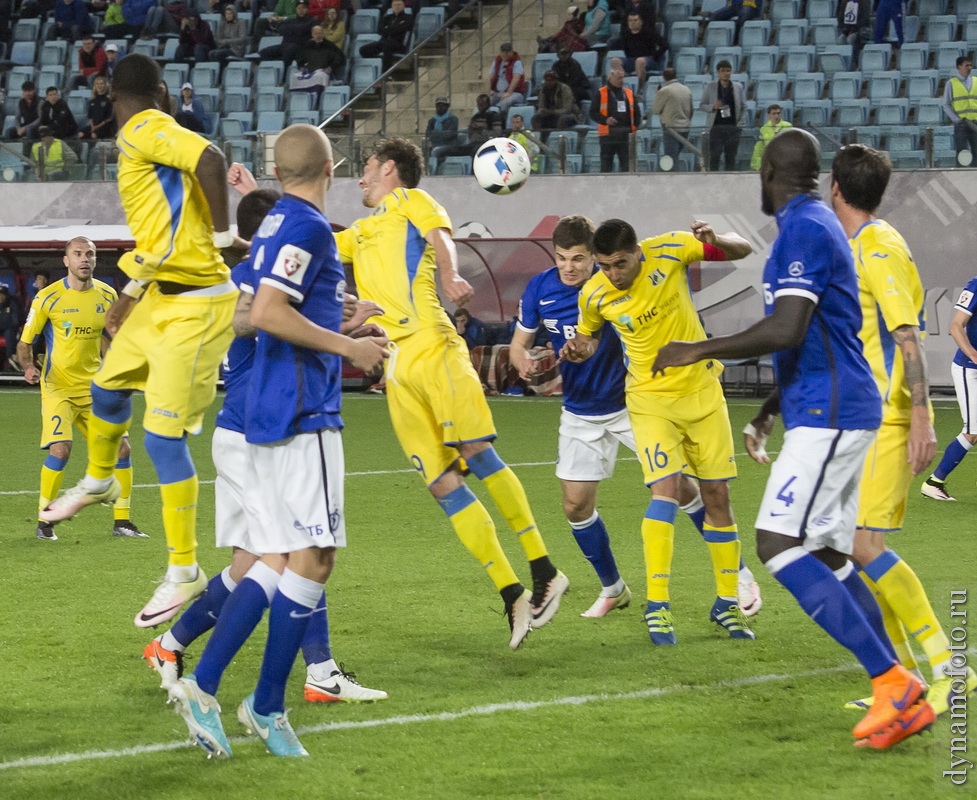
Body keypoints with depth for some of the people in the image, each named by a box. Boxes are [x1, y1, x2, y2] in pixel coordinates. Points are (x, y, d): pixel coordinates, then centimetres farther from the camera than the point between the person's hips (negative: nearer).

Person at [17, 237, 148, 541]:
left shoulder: (107, 295, 4)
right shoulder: (48, 297, -9)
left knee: (120, 446, -1)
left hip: (94, 387, 5)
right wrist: (29, 367, -20)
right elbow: (25, 342, -2)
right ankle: (44, 523, -7)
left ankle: (121, 521, 12)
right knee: (60, 448, -21)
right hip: (58, 387, -5)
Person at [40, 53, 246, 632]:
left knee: (163, 437, -8)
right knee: (108, 387, 27)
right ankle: (98, 481, 56)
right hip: (161, 296, 10)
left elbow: (211, 159, -32)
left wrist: (223, 237, -22)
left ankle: (185, 572, -1)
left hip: (192, 306, -10)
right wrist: (132, 291, 32)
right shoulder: (153, 140, 14)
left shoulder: (145, 132, -14)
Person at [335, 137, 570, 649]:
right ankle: (512, 596, -10)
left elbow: (439, 236, -6)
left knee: (476, 453, -19)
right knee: (441, 484, -7)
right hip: (396, 371, 6)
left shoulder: (409, 201, 14)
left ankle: (543, 571, -16)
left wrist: (450, 275, -27)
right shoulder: (360, 234, 32)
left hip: (432, 348, -6)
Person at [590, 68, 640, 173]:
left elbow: (636, 113, 17)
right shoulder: (601, 93, 2)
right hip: (608, 136, -3)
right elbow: (593, 113, -1)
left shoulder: (629, 93, 13)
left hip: (625, 136, 3)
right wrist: (605, 120, -18)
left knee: (626, 164, 1)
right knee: (606, 165, 1)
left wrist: (634, 128, 2)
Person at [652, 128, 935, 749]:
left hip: (828, 415, -10)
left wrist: (700, 350, -12)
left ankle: (893, 682, -21)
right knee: (829, 558, 10)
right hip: (836, 411, 10)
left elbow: (786, 330, -22)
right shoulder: (818, 226, 20)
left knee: (779, 545, -16)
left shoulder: (804, 229, -12)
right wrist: (767, 412, 31)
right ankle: (904, 697, 7)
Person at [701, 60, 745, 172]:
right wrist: (713, 107, -14)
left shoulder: (738, 87, 9)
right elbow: (702, 105, 6)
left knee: (731, 157, 3)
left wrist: (740, 123, 0)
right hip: (716, 125, -2)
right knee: (714, 156, -7)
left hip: (733, 126, 2)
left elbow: (743, 107, 11)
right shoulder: (710, 87, 5)